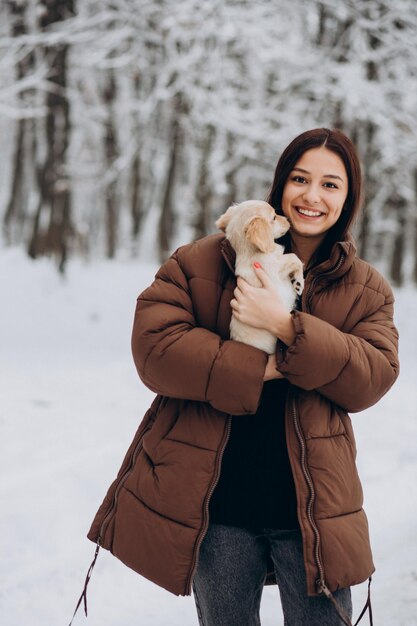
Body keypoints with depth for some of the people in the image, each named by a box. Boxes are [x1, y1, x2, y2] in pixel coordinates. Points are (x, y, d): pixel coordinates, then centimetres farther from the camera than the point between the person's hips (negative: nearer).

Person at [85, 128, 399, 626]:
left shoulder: (367, 290, 8)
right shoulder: (201, 262, 1)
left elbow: (372, 378, -6)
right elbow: (153, 346, -10)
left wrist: (288, 327, -19)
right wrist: (258, 369, -17)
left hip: (312, 509, 1)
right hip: (216, 506, 0)